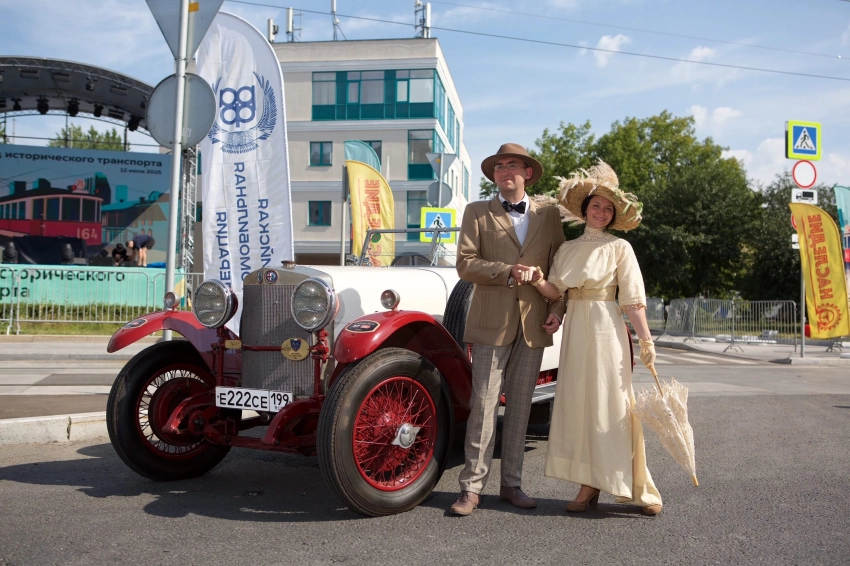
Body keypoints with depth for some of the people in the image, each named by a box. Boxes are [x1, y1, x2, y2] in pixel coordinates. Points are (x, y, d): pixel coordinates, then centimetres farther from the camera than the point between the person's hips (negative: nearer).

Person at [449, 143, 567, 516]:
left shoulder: (548, 215, 13)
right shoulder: (477, 213, 8)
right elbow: (465, 264, -3)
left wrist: (558, 307, -1)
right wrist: (508, 271, -14)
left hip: (534, 324, 2)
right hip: (492, 322, -2)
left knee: (520, 406, 8)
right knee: (483, 405, -4)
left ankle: (511, 484, 18)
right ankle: (471, 488, 4)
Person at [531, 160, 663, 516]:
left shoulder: (619, 248, 0)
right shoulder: (567, 249, 13)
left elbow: (633, 299, -6)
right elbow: (555, 292, 7)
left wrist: (646, 340, -14)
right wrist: (537, 282, -13)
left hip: (606, 329, -5)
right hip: (575, 329, 5)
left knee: (611, 406, -5)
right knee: (578, 405, 3)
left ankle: (638, 489, 3)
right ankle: (589, 486, 9)